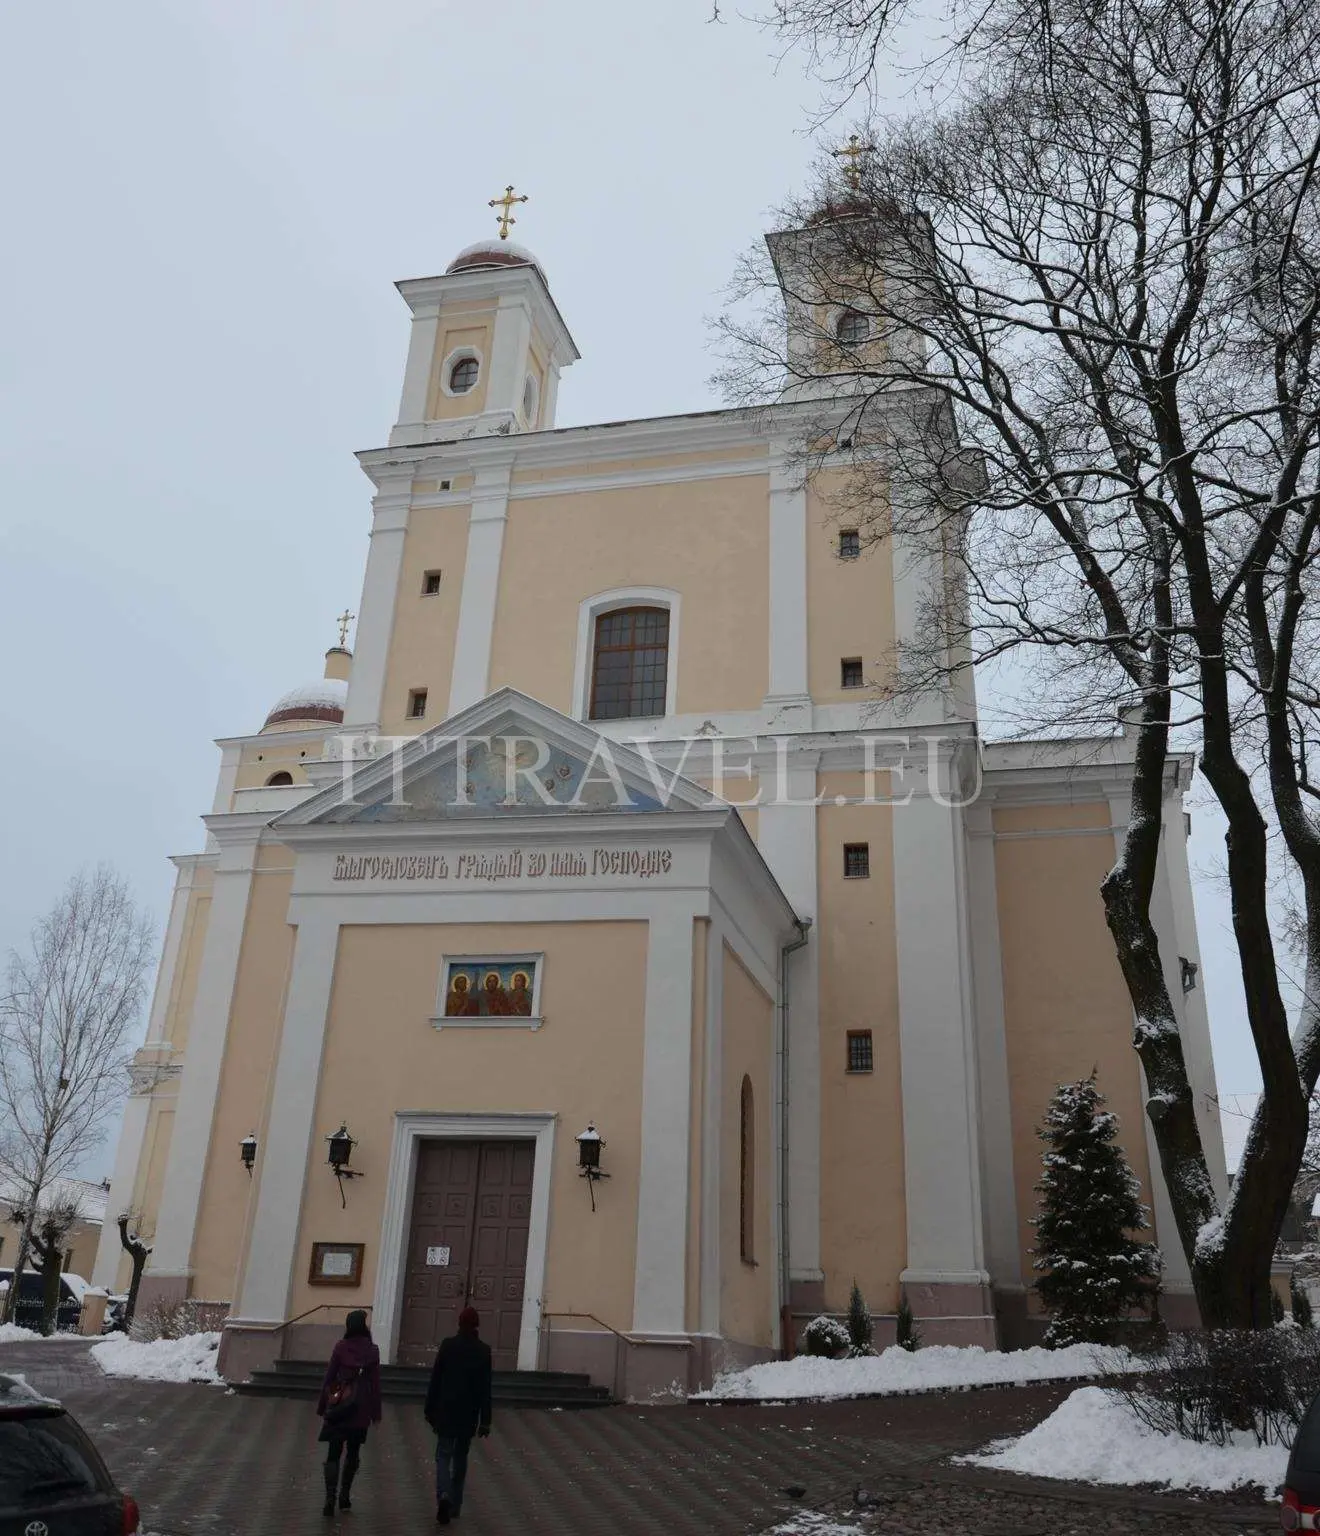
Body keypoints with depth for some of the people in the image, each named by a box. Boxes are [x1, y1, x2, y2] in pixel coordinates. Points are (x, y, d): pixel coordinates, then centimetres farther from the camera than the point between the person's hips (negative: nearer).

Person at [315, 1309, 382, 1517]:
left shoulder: (341, 1347, -5)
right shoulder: (372, 1350, -5)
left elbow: (329, 1377, -2)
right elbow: (375, 1383, -2)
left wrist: (322, 1406, 8)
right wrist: (376, 1412, 6)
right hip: (361, 1408, 1)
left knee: (333, 1453, 2)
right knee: (353, 1452, 16)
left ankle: (330, 1498, -11)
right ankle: (344, 1496, 19)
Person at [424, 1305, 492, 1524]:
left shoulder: (447, 1345, -7)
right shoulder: (483, 1351, -6)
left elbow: (435, 1380, -3)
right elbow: (485, 1389, -5)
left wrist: (430, 1410, 6)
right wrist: (485, 1420, -1)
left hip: (446, 1412, -1)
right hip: (469, 1415, 1)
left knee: (444, 1455, 4)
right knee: (460, 1457, 16)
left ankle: (444, 1496, -20)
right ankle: (454, 1505, 21)